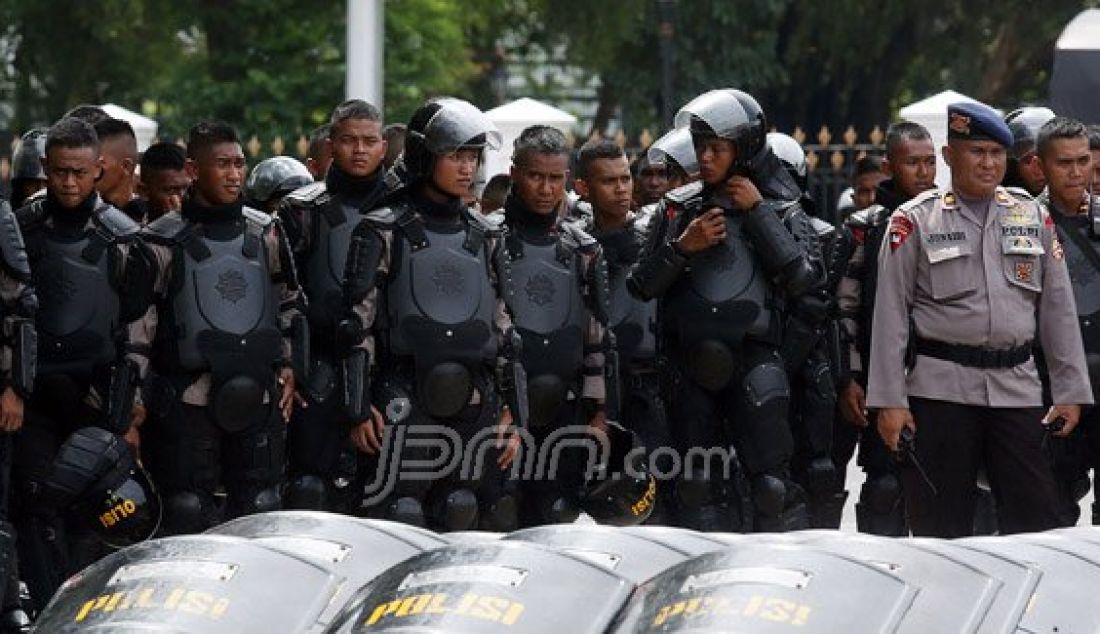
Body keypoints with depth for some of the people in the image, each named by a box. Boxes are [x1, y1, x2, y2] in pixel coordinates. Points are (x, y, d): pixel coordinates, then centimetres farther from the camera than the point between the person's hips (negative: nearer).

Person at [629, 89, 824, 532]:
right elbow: (641, 286, 8)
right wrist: (682, 247, -8)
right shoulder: (677, 208, 10)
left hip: (753, 358, -3)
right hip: (690, 363, 3)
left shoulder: (778, 210, 3)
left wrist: (758, 212, -10)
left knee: (770, 479, -9)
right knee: (699, 485, 6)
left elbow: (803, 278, -12)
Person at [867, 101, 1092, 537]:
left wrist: (1070, 393, 8)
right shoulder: (915, 222, 1)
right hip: (940, 388, -3)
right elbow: (891, 315, 0)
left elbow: (1058, 311, 13)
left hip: (1018, 388, 3)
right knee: (940, 529, 1)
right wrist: (889, 401, -6)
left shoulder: (1034, 219, 12)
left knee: (1038, 520, -3)